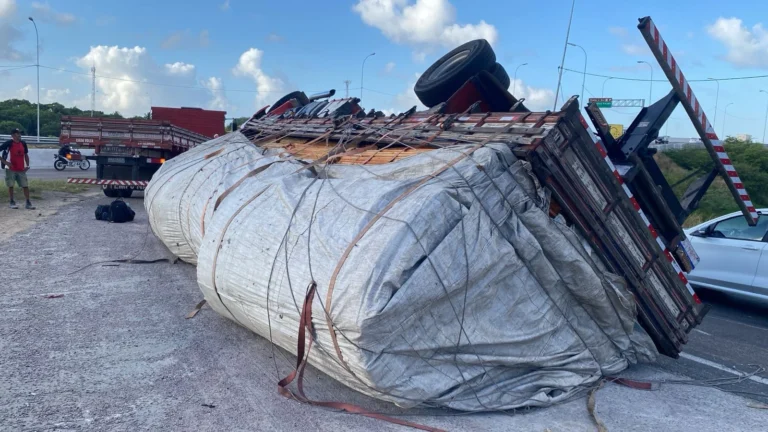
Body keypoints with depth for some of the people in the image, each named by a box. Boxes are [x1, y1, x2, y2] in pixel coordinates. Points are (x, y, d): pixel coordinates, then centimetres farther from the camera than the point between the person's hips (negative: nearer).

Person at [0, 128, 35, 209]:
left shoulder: (23, 143, 5)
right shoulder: (8, 143, -10)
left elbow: (26, 154, 17)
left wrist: (27, 165, 7)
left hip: (21, 169, 4)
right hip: (11, 169, -4)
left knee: (25, 186, 1)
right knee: (10, 186, 3)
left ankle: (28, 203, 5)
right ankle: (12, 202, 13)